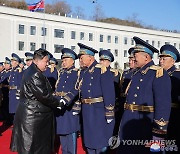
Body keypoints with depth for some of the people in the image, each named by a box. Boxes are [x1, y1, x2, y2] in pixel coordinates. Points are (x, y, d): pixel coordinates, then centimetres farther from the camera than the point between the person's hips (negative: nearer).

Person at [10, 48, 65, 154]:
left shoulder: (31, 71, 11)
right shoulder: (35, 75, -22)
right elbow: (44, 96, -24)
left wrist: (56, 101, 9)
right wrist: (59, 103, -12)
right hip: (34, 117, -10)